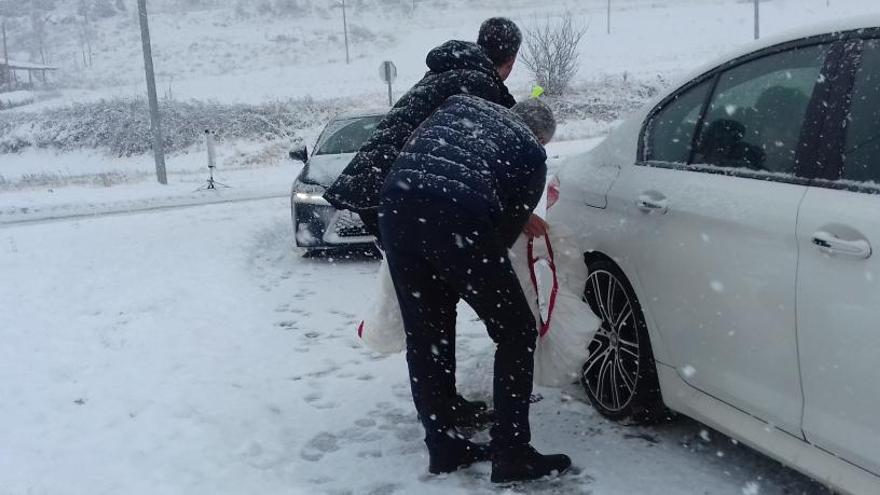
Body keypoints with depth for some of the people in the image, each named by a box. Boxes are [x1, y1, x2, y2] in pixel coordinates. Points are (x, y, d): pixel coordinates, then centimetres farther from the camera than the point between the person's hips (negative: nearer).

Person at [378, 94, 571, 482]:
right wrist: (476, 268, 27)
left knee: (424, 336, 16)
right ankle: (511, 454, 10)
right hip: (456, 216, -5)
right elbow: (509, 225, 14)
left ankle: (443, 447, 24)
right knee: (516, 333, 10)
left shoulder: (461, 105, 30)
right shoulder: (532, 154, 18)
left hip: (396, 203, 5)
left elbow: (406, 152, 29)